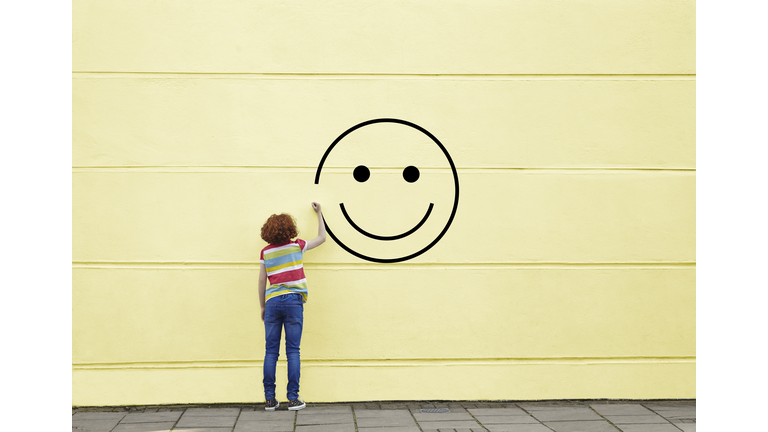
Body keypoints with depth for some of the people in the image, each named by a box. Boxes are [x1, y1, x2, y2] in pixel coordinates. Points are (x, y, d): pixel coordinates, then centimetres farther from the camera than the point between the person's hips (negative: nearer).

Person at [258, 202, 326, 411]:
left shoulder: (266, 252, 6)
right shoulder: (297, 246, 3)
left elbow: (261, 280, 7)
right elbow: (322, 238, 18)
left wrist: (262, 306, 17)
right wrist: (319, 214, 29)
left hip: (273, 302, 2)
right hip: (293, 301, -2)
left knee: (271, 351, 4)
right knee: (293, 351, 0)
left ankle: (270, 399, 4)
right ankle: (293, 398, -1)